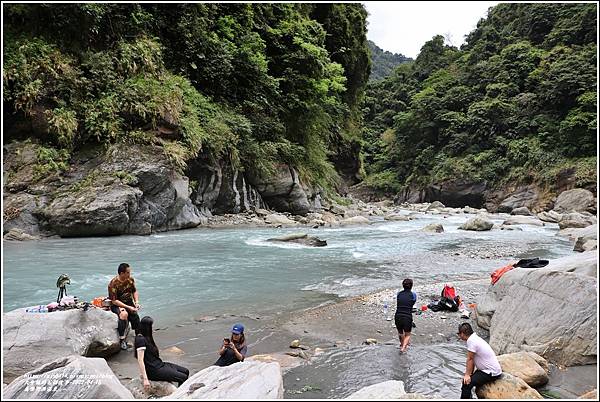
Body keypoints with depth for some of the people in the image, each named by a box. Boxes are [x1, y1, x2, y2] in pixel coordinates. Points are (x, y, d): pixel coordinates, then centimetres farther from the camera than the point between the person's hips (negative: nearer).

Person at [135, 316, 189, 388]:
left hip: (159, 364, 10)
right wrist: (145, 379, -26)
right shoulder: (141, 339, -18)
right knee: (183, 378, -15)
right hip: (154, 370, -10)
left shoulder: (146, 337, 11)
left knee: (186, 371, 6)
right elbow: (140, 360, -23)